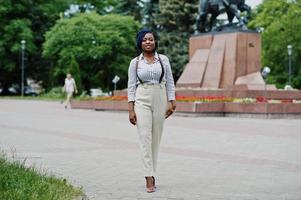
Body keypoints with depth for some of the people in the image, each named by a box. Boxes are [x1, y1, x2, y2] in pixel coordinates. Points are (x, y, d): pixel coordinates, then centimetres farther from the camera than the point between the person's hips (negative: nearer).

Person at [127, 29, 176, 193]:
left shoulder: (163, 60, 6)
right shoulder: (135, 62, 3)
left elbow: (170, 82, 7)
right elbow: (131, 86, 2)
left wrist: (171, 103, -1)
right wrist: (131, 109, -4)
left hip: (160, 101, 2)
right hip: (142, 101, -2)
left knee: (156, 138, 4)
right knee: (145, 137, -9)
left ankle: (151, 173, 15)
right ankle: (149, 178, -12)